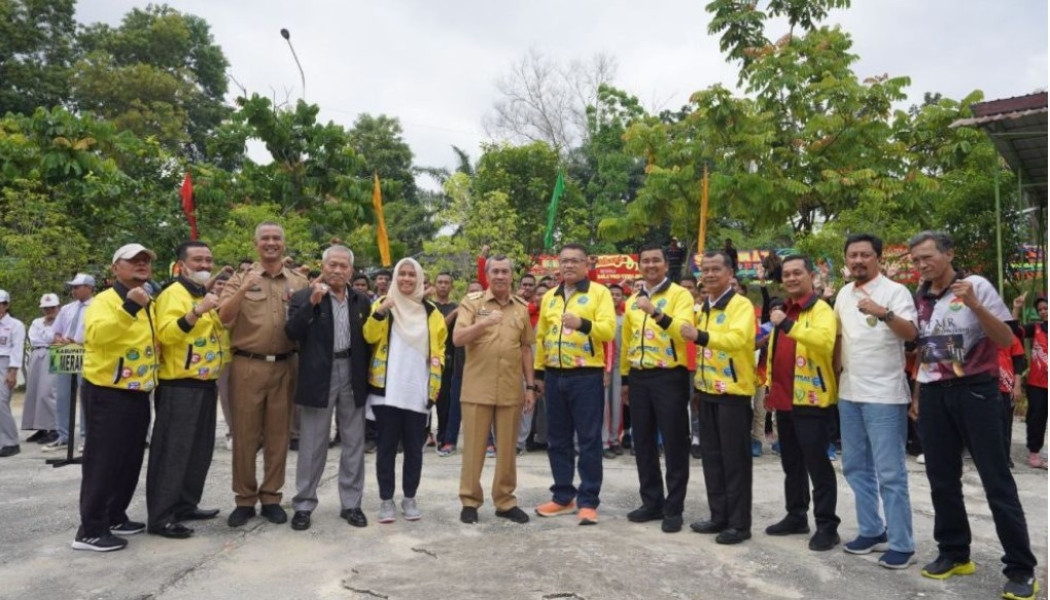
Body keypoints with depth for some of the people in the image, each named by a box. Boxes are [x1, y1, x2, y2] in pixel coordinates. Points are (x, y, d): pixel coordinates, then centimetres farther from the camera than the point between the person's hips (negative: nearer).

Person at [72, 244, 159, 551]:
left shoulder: (151, 305, 12)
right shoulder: (105, 300, -12)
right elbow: (96, 335, -32)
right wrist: (129, 307, -40)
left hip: (139, 394, 8)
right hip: (107, 394, -8)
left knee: (130, 461, 15)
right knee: (103, 461, -4)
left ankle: (115, 517, 28)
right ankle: (90, 530, 4)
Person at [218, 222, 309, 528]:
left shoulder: (299, 281, 8)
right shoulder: (240, 278, 4)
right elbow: (224, 317, -9)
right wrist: (244, 290, -23)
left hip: (284, 366, 2)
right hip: (247, 365, -1)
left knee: (278, 434, 7)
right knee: (245, 434, 5)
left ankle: (271, 497, 19)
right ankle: (245, 499, 16)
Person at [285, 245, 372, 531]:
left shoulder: (362, 301, 8)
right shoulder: (304, 296, -2)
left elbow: (368, 338, 11)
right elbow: (292, 332, -14)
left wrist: (368, 376, 4)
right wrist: (312, 302, -23)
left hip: (352, 376, 3)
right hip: (319, 377, -3)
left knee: (354, 443, 9)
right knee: (312, 445, 5)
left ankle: (351, 503, 21)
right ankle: (303, 505, 18)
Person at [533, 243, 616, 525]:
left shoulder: (599, 293, -2)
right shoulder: (549, 297, 14)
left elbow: (609, 330, -14)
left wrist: (583, 323, -30)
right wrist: (539, 372, 15)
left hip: (586, 376, -5)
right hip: (555, 376, 5)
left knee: (589, 440, 0)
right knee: (557, 439, 11)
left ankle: (588, 501, 8)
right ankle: (563, 497, 22)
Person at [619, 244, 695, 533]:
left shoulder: (680, 295, -5)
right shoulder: (632, 301, 14)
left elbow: (683, 331, -21)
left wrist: (656, 313, -35)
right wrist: (624, 378, 19)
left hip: (670, 377, -6)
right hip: (639, 378, 6)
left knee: (674, 444, 1)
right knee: (643, 444, 11)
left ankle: (673, 508, 11)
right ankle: (652, 502, 24)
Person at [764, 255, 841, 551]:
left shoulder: (821, 310, -10)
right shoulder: (783, 310, 15)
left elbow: (825, 341, -32)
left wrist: (788, 324, -35)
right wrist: (771, 385, 19)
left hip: (811, 400, -8)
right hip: (784, 399, 8)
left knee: (817, 465, -1)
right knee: (791, 464, 16)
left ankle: (827, 526, 8)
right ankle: (796, 516, 28)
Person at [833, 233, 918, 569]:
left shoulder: (895, 291, -9)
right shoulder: (844, 294, 11)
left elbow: (911, 333, -23)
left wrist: (883, 313, -39)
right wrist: (834, 376, 14)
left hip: (884, 395, -7)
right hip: (849, 393, 7)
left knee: (890, 473, -3)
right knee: (856, 467, 14)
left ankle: (901, 544, 7)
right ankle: (871, 531, 27)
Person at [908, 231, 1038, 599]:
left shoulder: (976, 285, -5)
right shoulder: (919, 299, 9)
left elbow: (1007, 339, -9)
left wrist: (974, 305, -23)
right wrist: (917, 395, 15)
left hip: (974, 390, -5)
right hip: (933, 395, 5)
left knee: (997, 480, -3)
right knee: (942, 480, 8)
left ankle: (1021, 568, 6)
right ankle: (954, 554, 21)